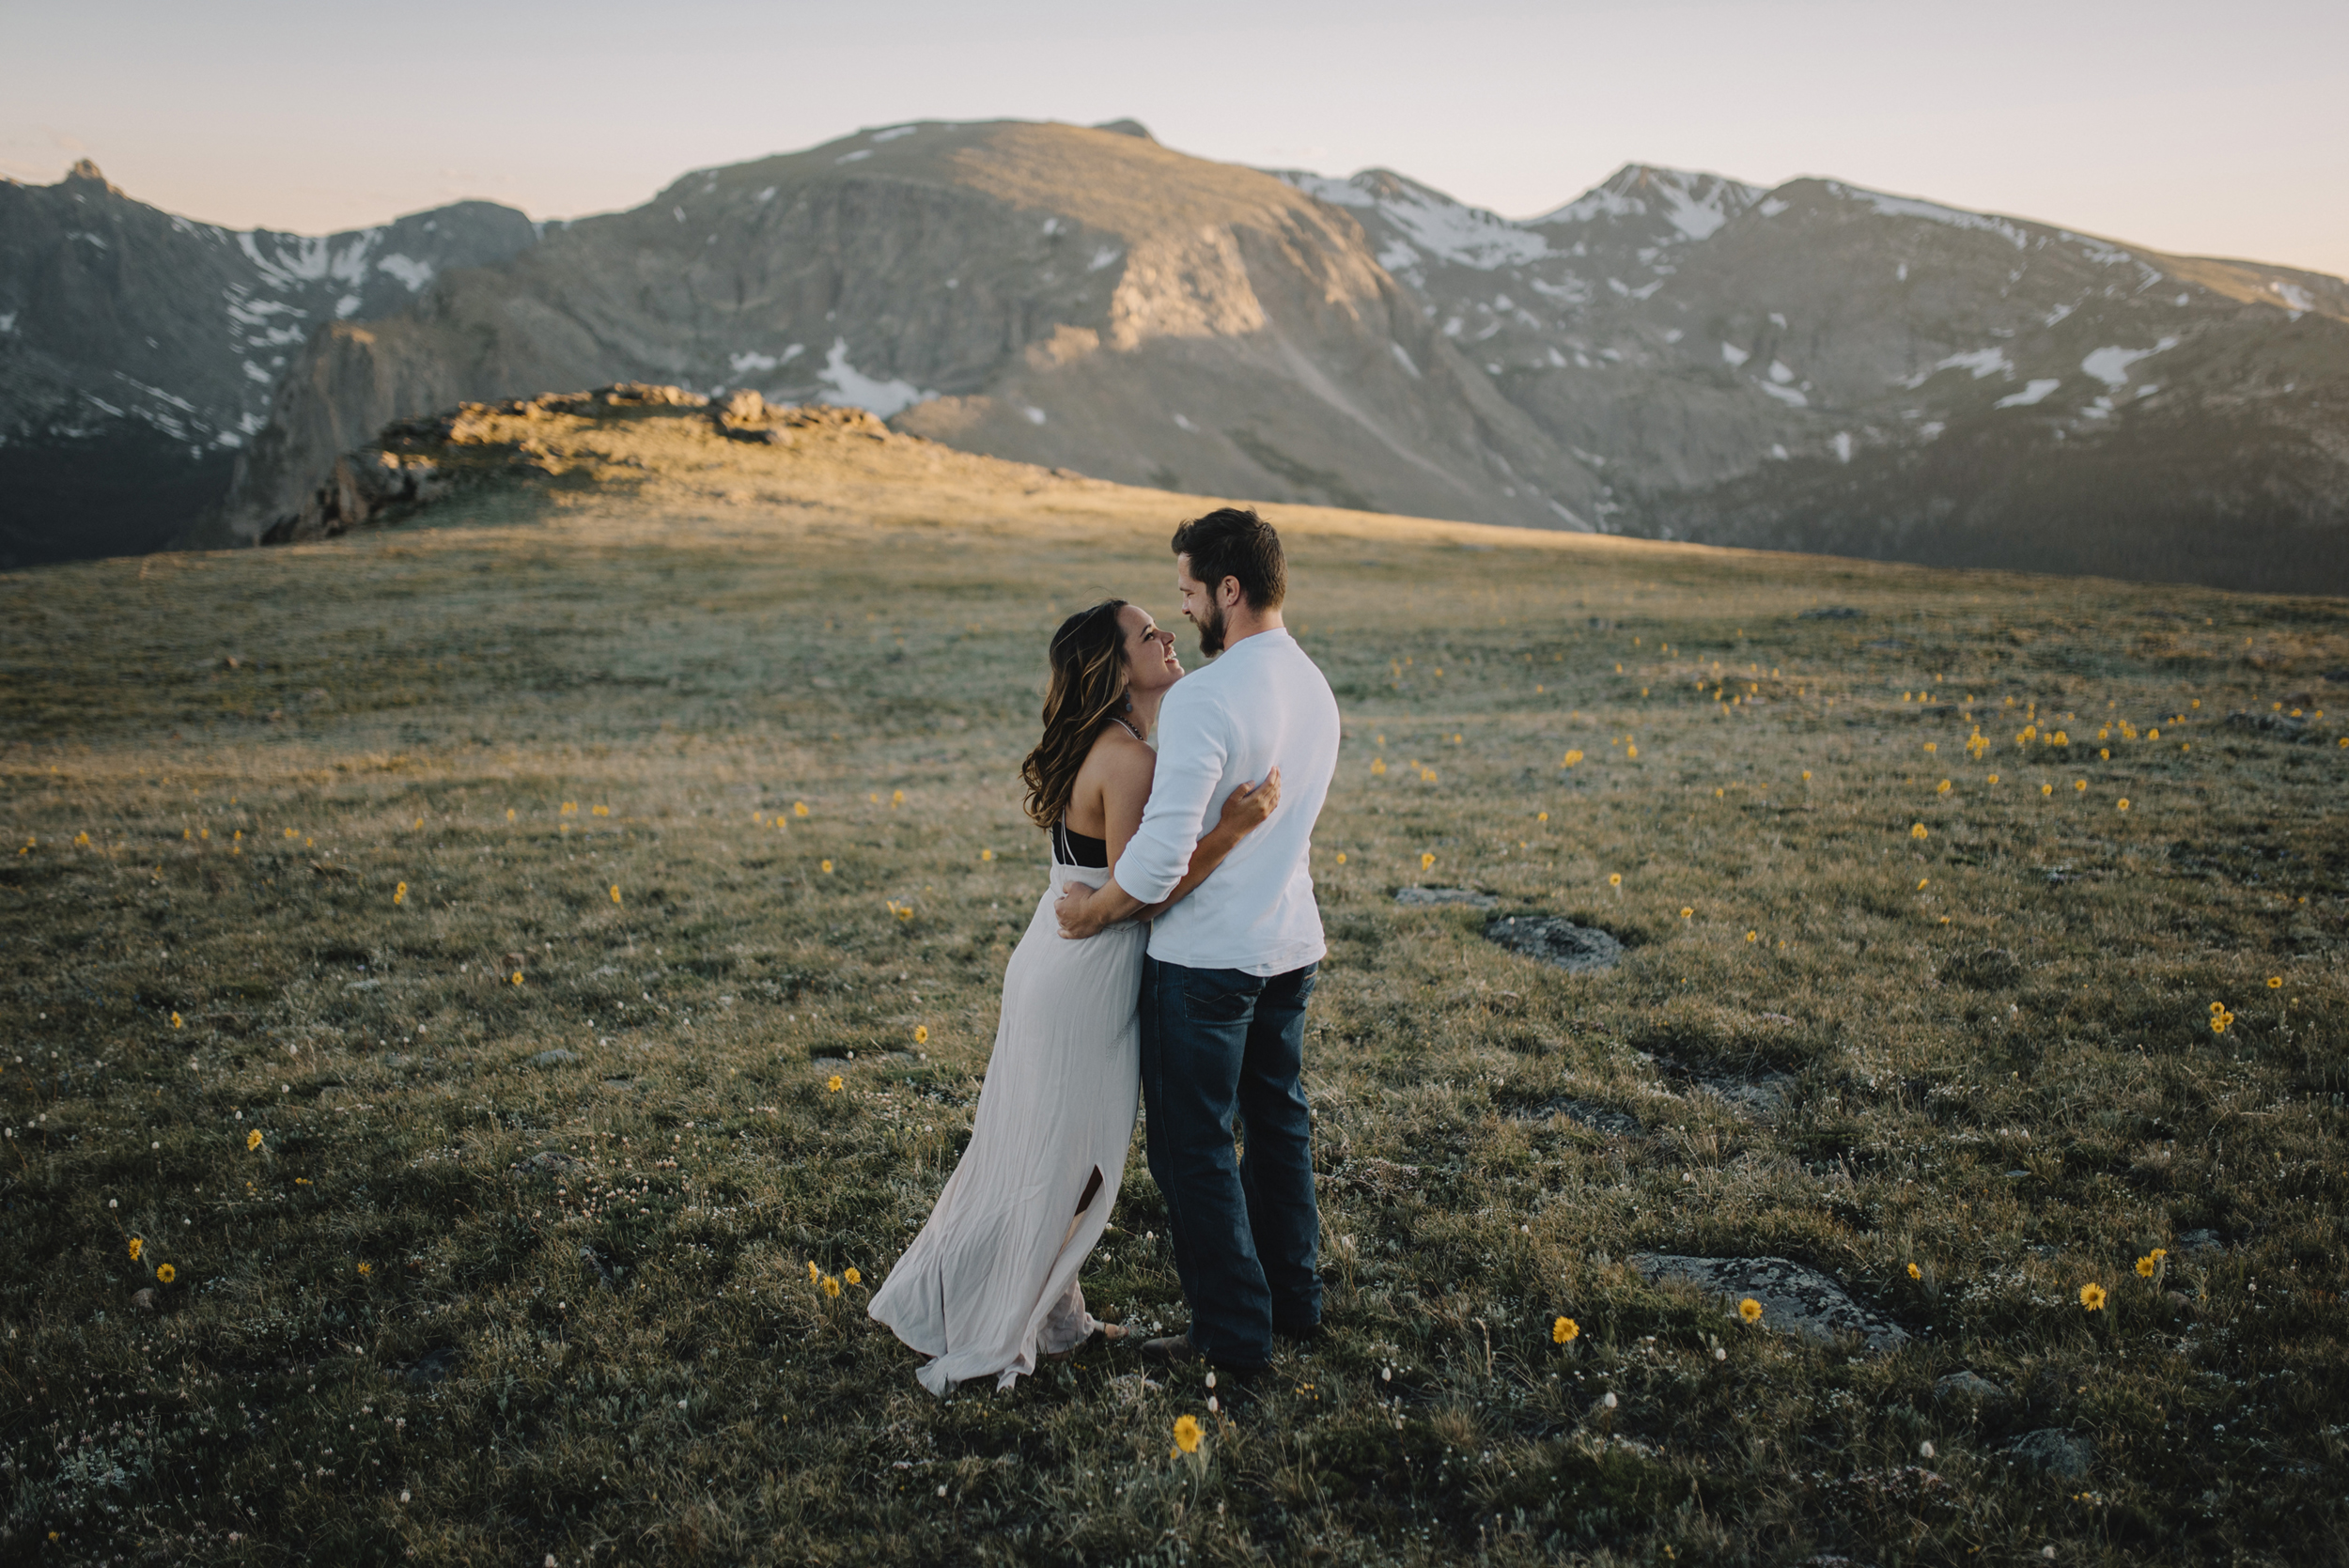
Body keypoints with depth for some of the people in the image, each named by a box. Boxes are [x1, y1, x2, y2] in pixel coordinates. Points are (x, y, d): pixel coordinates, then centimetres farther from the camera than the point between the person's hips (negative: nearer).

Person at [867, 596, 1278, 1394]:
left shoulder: (1107, 747, 7)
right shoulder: (1129, 761, -22)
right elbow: (1138, 898, -24)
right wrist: (1231, 829, -29)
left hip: (1062, 964, 9)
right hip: (1083, 979, -9)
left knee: (1057, 1155, 20)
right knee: (1064, 1162, 6)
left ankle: (1052, 1313, 35)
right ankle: (987, 1331, 21)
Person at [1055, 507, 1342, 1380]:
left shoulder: (1204, 698, -23)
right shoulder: (1314, 688, 6)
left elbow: (1163, 852, -27)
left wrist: (1098, 909, -12)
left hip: (1205, 956, -9)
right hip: (1292, 942, 9)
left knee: (1194, 1147, 6)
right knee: (1277, 1119, 22)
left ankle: (1235, 1334, 16)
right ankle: (1293, 1299, 36)